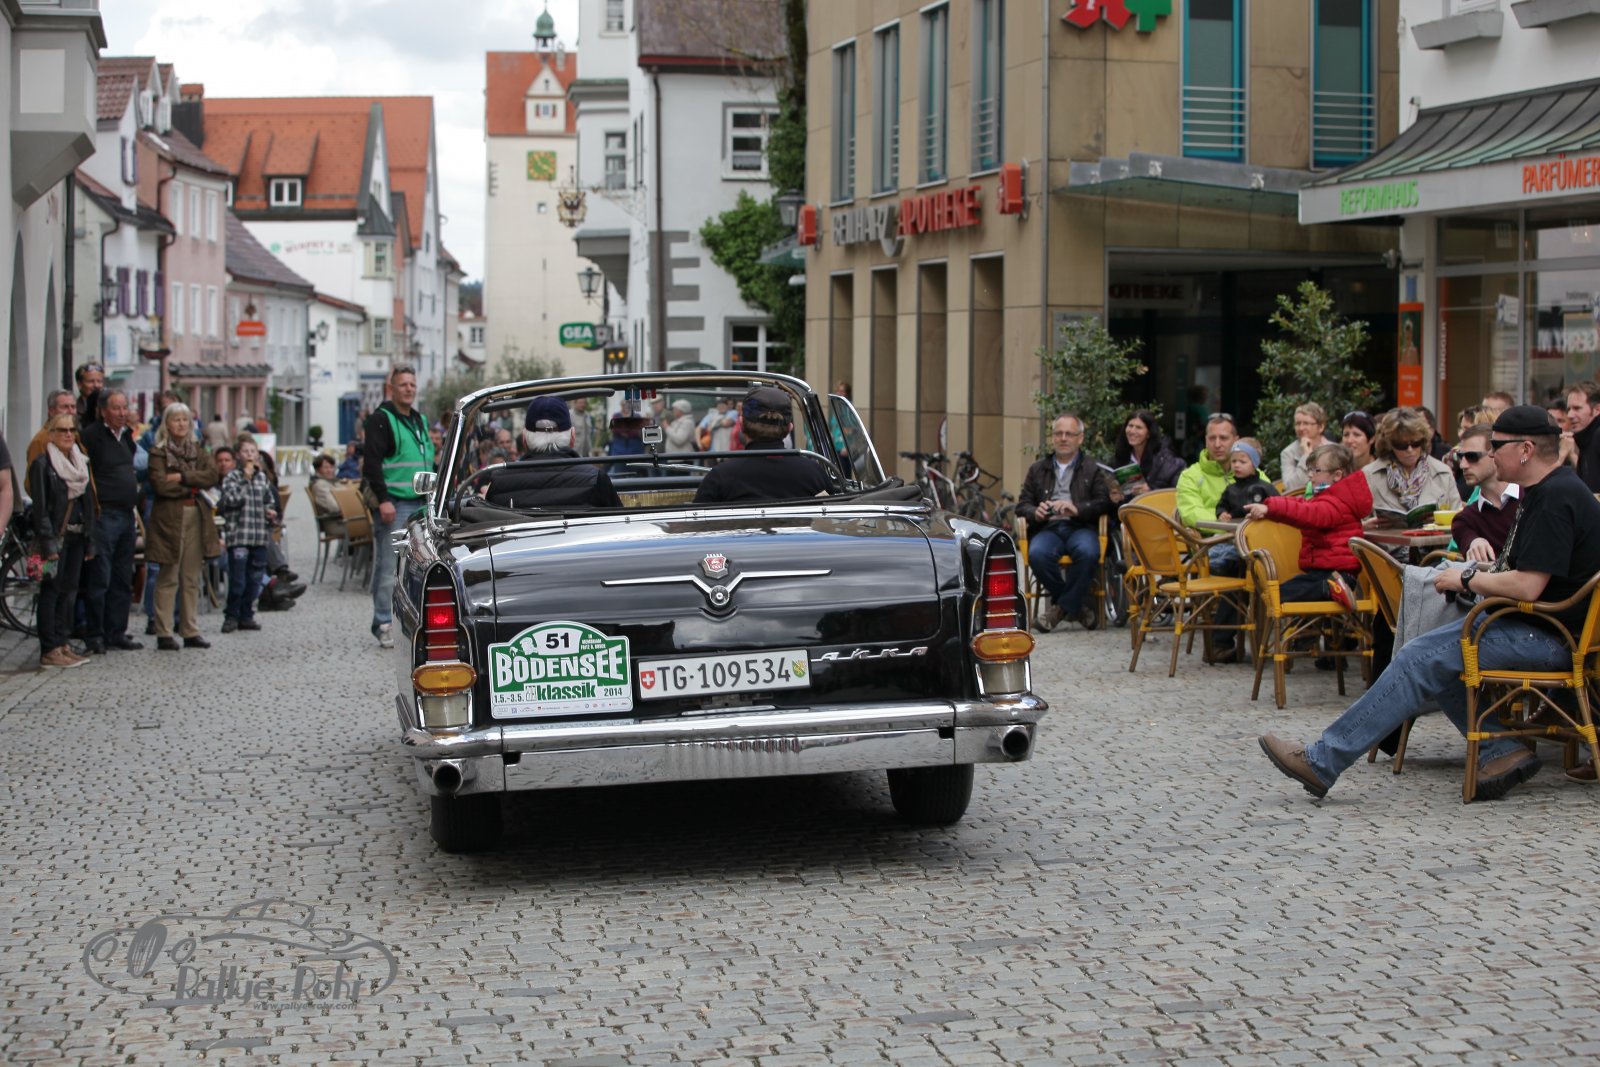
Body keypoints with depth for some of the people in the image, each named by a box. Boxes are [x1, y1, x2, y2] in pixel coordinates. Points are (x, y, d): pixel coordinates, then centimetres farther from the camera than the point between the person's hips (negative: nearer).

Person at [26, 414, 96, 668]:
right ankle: (49, 650, -5)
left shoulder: (81, 462, 14)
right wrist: (48, 542, -18)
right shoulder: (42, 464, -7)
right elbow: (40, 507, -12)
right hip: (55, 535, -7)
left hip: (76, 536, 7)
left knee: (68, 590, 9)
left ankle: (61, 644, 15)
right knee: (51, 591, -6)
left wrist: (90, 540, 10)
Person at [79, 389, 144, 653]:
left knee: (123, 581, 11)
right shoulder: (91, 435, -9)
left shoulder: (126, 436, 17)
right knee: (99, 579, -6)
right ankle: (95, 635, 0)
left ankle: (116, 632, 17)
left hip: (126, 516, 8)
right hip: (103, 515, -8)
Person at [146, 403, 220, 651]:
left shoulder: (198, 451, 15)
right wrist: (193, 485, -5)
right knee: (168, 578, -4)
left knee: (192, 578, 7)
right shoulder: (158, 453, 0)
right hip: (169, 517, -5)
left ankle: (191, 632, 11)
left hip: (196, 516, 5)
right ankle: (164, 633, -1)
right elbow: (160, 485, -13)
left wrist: (182, 477, -11)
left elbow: (212, 476, -2)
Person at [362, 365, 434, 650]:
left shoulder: (420, 420, 19)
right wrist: (383, 500, -20)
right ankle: (383, 626, -1)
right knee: (388, 566, -6)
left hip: (420, 505, 7)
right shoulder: (381, 419, -5)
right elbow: (372, 463, -12)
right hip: (393, 505, -7)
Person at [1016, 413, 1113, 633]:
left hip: (1080, 526, -1)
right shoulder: (1037, 470, 24)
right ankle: (1078, 605, -16)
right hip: (1047, 527, 1)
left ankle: (1062, 606, -20)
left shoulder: (1093, 470, 18)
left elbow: (1104, 502, 3)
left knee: (1087, 552, -37)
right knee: (1037, 554, -34)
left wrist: (1077, 509, -16)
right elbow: (1022, 504, 16)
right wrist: (1035, 513, -9)